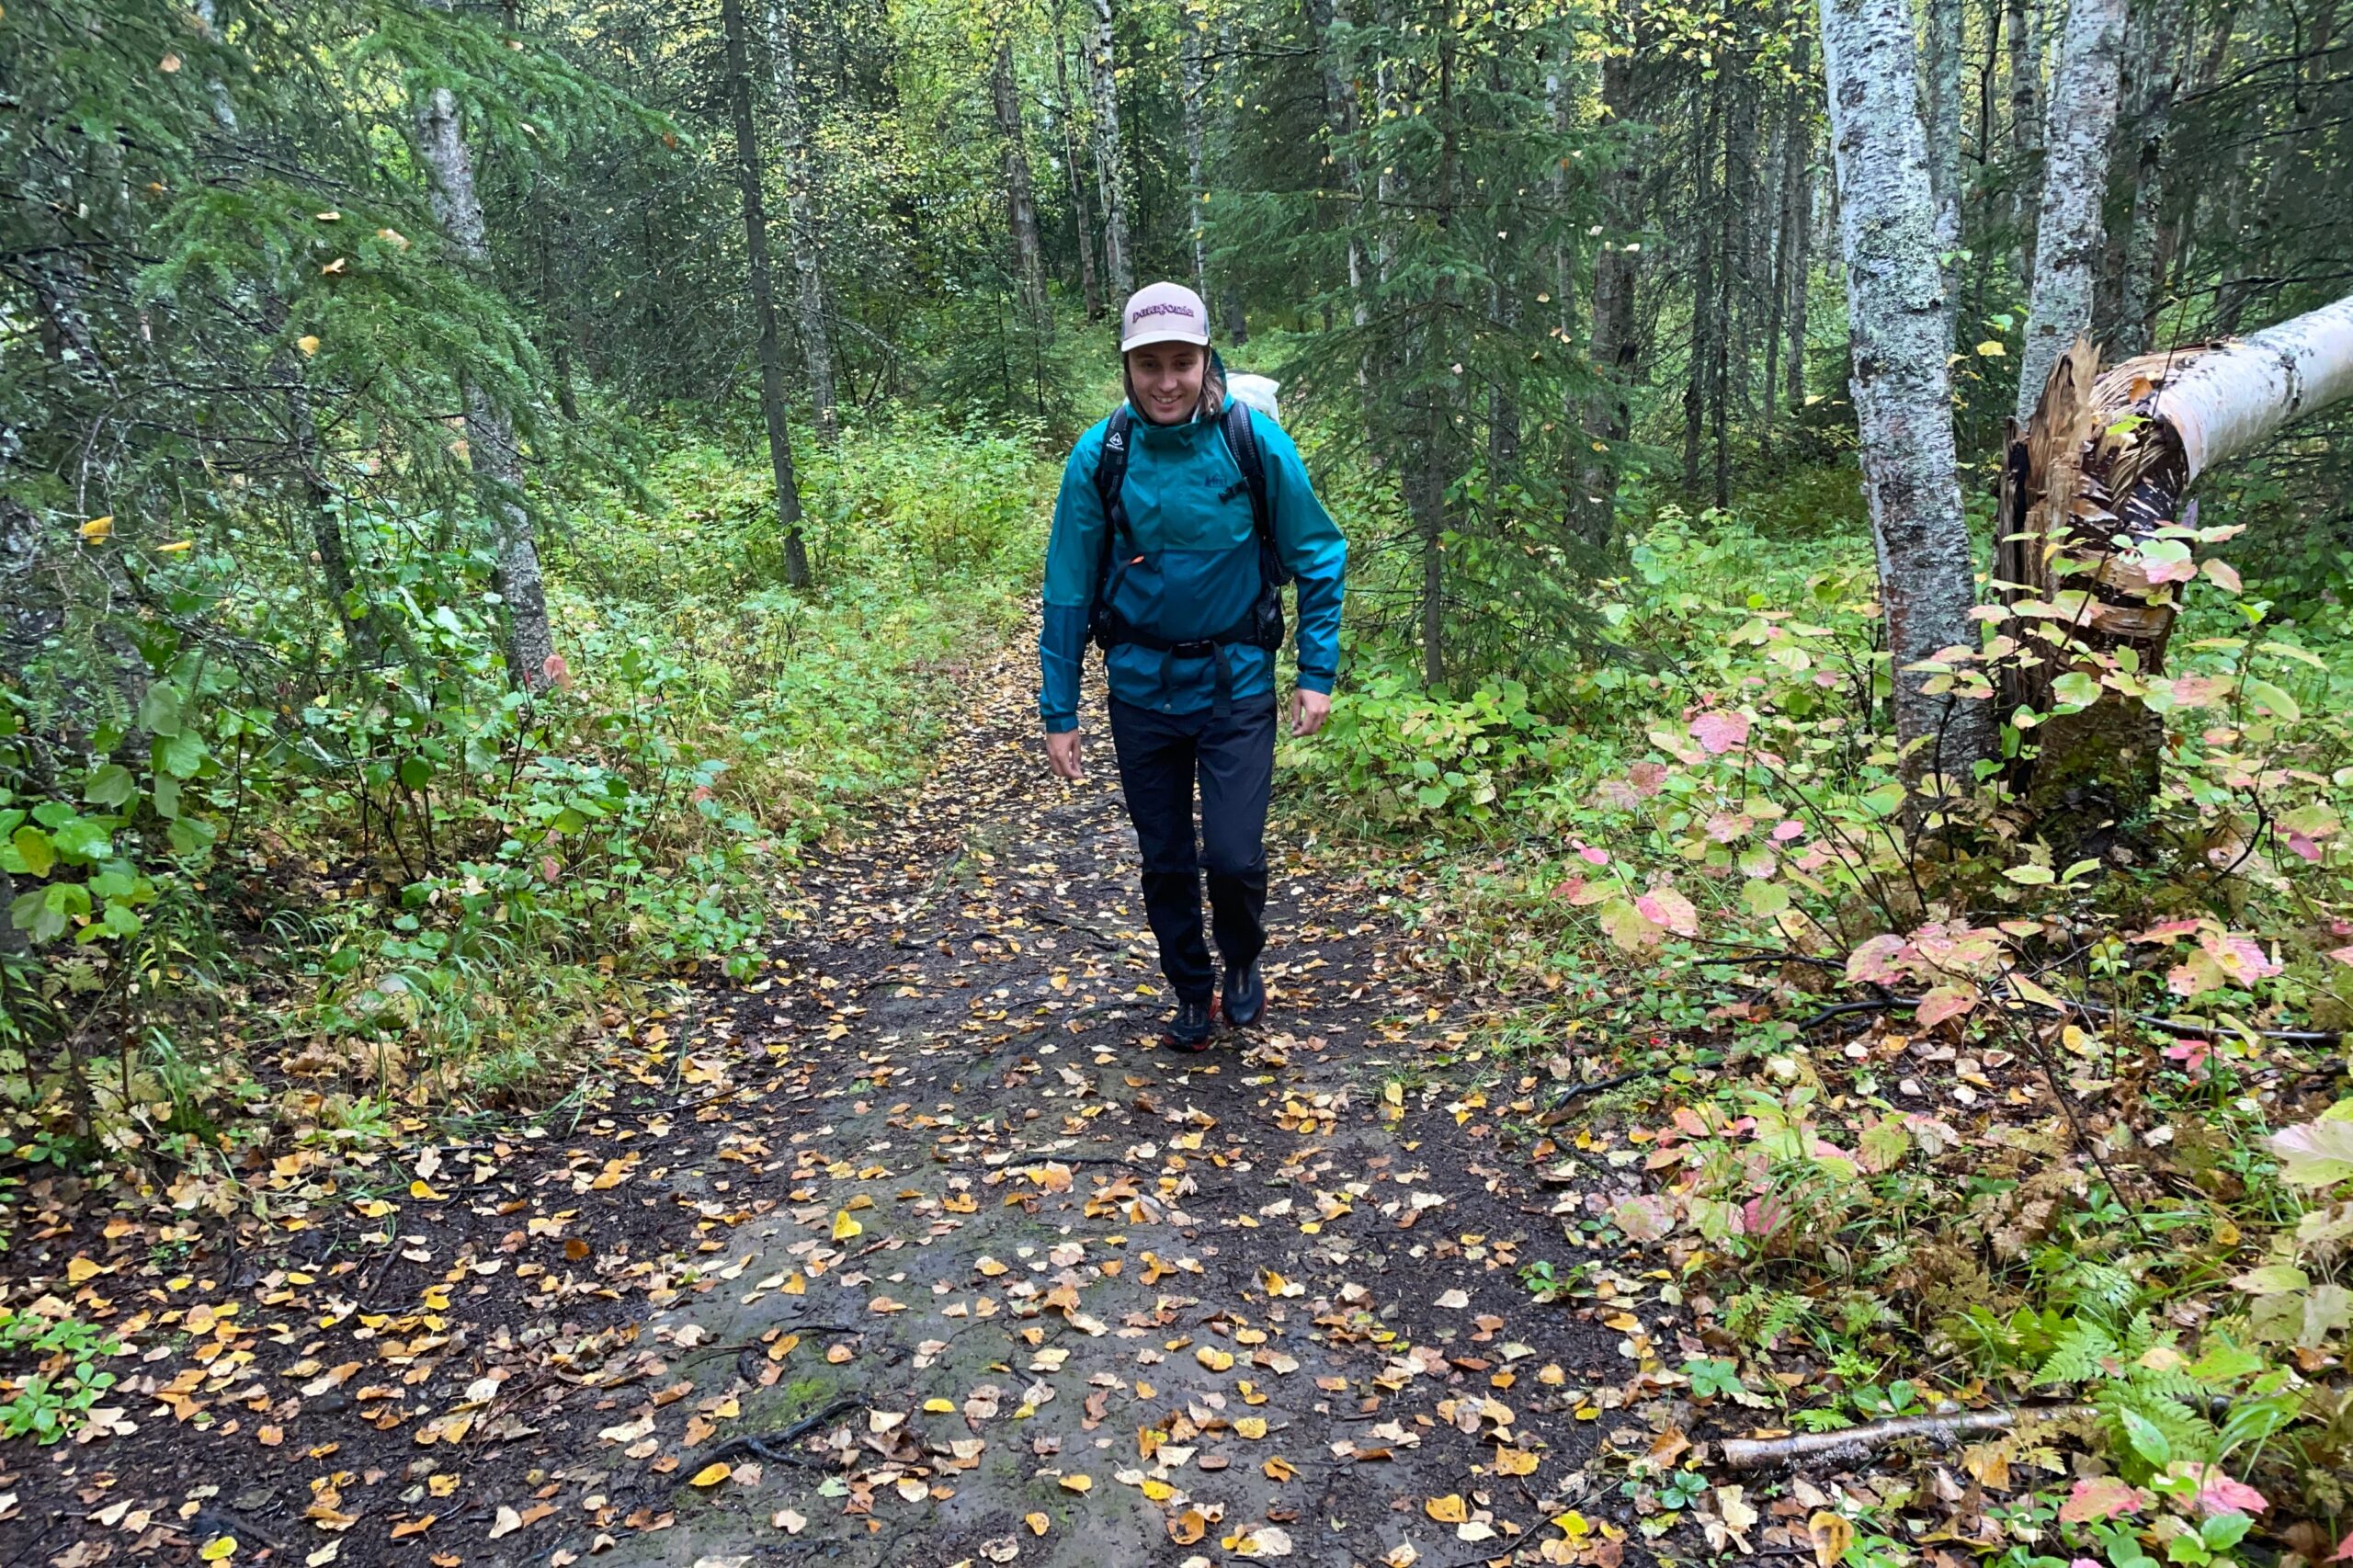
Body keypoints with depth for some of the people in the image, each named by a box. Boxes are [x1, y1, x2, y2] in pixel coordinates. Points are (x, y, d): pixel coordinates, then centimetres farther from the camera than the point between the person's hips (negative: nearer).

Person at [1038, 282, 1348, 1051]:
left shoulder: (1254, 440, -12)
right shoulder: (1099, 456, -10)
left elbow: (1318, 559, -1)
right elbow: (1068, 591, -3)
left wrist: (1317, 673, -6)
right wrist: (1059, 712, -2)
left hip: (1236, 680, -1)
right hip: (1141, 688, 2)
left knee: (1234, 856, -7)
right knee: (1165, 860, 11)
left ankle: (1242, 963, 26)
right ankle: (1192, 993, 34)